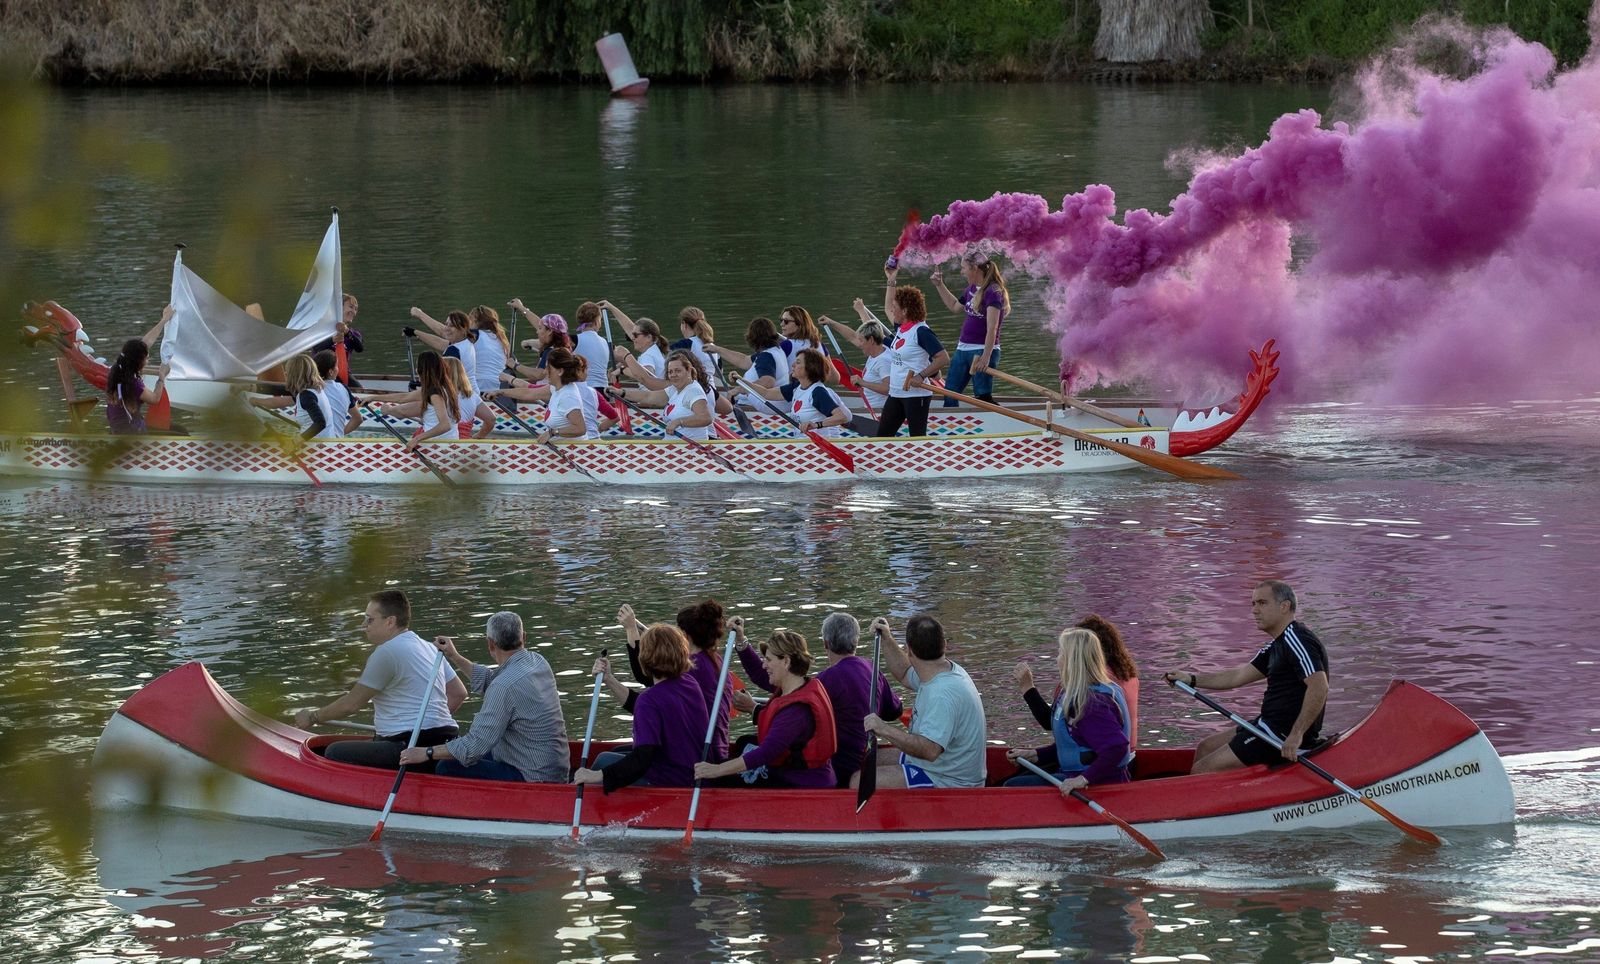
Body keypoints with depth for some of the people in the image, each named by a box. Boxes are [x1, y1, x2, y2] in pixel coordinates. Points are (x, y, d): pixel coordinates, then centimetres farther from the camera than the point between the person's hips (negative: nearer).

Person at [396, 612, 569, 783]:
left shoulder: (505, 685, -24)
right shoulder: (538, 662, 5)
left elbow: (476, 745, -22)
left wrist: (428, 753, -13)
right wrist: (455, 658, 28)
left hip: (533, 779, -10)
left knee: (447, 769, -11)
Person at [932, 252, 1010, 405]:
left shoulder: (993, 292, -16)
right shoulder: (972, 289, 10)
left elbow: (992, 328, -22)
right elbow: (955, 307, 30)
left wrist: (986, 357, -28)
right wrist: (939, 285, 24)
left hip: (983, 350, -9)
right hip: (963, 349, 9)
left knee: (983, 396, -7)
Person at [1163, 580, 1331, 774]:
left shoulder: (1295, 639, -17)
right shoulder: (1277, 645, 18)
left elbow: (1319, 688, -28)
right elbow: (1238, 676, 22)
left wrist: (1296, 735, -31)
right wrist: (1192, 679, 17)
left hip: (1284, 735, -11)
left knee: (1201, 771, -10)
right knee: (1206, 747, 19)